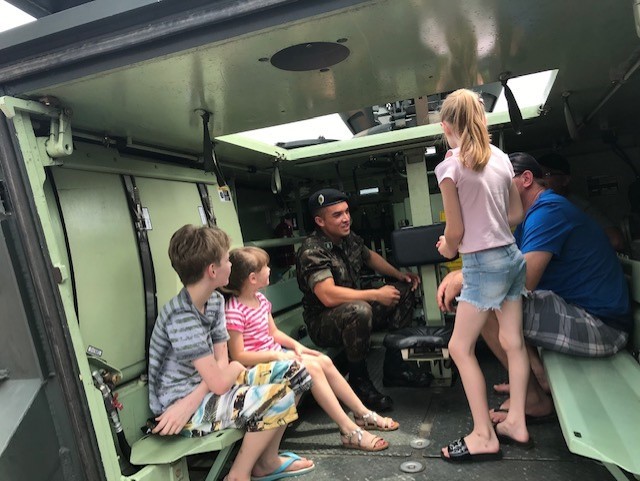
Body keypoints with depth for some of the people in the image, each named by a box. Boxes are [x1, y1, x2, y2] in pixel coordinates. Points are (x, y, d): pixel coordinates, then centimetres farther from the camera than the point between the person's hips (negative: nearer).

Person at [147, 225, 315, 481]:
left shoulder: (215, 300, 0)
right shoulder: (182, 318, -27)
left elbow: (221, 362, -2)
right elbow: (219, 382, -26)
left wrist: (190, 401, -18)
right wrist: (236, 367, -4)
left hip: (203, 390, 8)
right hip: (183, 407, -8)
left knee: (295, 371, 1)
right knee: (280, 397, -24)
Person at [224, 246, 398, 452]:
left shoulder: (260, 299, 5)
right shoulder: (234, 311, -23)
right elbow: (238, 356, -21)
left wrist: (295, 345, -2)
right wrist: (274, 355, -26)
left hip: (275, 353, 9)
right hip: (258, 363, -9)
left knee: (325, 362, -3)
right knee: (312, 368, -23)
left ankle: (363, 413, 11)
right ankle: (349, 431, -15)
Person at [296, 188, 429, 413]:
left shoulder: (349, 238, 0)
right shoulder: (312, 251, -25)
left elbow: (370, 256, 21)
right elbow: (329, 296, -35)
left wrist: (398, 274, 6)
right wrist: (376, 294, -28)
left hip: (353, 311, 9)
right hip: (323, 323, -9)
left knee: (404, 290, 6)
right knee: (360, 310, -39)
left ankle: (394, 368, 7)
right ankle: (359, 382, -15)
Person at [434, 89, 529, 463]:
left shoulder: (450, 166, -13)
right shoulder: (500, 157, 7)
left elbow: (455, 230, -11)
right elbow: (517, 214, 12)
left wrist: (449, 248, 9)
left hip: (484, 265, -8)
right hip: (512, 256, 8)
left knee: (461, 348, 4)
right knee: (514, 343, 14)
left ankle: (484, 436, 13)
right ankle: (517, 424, 28)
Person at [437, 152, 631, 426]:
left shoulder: (548, 209, -18)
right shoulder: (531, 215, 15)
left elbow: (523, 279, -28)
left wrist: (464, 279, -16)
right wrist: (456, 275, -2)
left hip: (601, 325, -10)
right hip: (581, 312, 11)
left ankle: (534, 400, -6)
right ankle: (539, 377, 11)